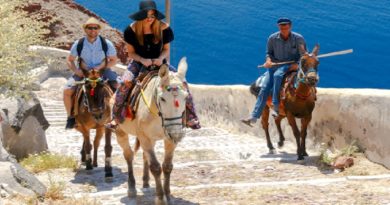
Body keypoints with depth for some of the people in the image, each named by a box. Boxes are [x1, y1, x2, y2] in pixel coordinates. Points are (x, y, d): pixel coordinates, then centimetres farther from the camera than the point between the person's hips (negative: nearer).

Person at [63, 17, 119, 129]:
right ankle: (71, 117, 2)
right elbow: (70, 60, 6)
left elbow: (114, 60, 1)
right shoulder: (78, 44, -5)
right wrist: (76, 71, -14)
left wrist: (100, 68, -14)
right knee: (67, 91, -19)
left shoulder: (106, 43, -7)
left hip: (103, 72, 0)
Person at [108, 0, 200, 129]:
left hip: (159, 63, 1)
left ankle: (190, 117, -6)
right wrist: (142, 60, -23)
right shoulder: (132, 30, -11)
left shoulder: (164, 28, -10)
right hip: (138, 63, -1)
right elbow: (130, 53, -4)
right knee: (125, 82, -29)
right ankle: (116, 117, -13)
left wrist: (161, 58, -21)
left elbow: (166, 49, 2)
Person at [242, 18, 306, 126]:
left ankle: (275, 107, -31)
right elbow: (269, 52, 11)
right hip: (275, 65, 3)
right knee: (264, 88, -14)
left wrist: (297, 64, -16)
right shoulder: (272, 38, -2)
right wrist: (268, 59, -10)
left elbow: (303, 55, 2)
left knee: (277, 75, -36)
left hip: (291, 65, -3)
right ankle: (254, 116, -15)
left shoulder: (298, 39, -7)